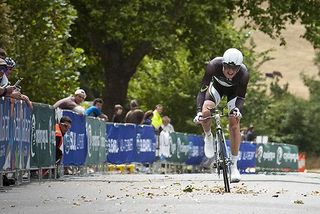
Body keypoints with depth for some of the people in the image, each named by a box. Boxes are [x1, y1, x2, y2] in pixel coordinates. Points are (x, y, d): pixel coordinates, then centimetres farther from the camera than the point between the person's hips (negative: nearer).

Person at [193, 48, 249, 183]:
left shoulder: (243, 73, -37)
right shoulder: (214, 65, -39)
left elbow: (241, 97, -26)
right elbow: (203, 90, -35)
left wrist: (237, 109, -48)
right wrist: (199, 111, -48)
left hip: (234, 89, 0)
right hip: (217, 85, 0)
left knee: (234, 122, -14)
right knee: (206, 112, -25)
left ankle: (234, 165, -5)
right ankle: (208, 137, 11)